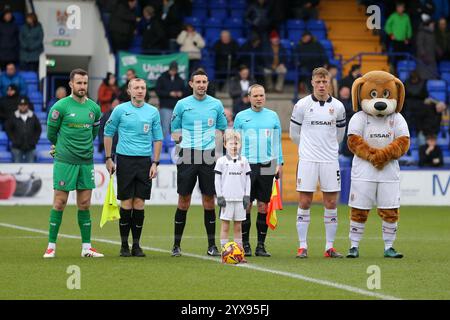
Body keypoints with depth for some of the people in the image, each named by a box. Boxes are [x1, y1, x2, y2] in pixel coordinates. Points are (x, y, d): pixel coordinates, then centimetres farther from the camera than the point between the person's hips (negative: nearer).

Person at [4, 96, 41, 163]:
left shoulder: (33, 117, 2)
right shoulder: (13, 117, -2)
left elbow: (39, 129, 10)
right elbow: (8, 129, 5)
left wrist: (34, 140, 0)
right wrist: (14, 140, -3)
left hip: (30, 147, 1)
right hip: (17, 147, -1)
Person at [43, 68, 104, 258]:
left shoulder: (94, 108, 7)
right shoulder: (61, 106, -7)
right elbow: (51, 132, 4)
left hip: (86, 162, 4)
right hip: (64, 162, -4)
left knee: (84, 205, 6)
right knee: (59, 203, -2)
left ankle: (86, 247, 10)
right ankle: (51, 246, 4)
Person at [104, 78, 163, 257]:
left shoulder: (153, 112, 6)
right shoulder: (120, 110, 1)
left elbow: (158, 139, 10)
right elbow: (108, 133, 7)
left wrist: (155, 163, 3)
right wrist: (108, 158, 3)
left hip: (145, 161, 2)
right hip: (125, 160, -2)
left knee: (139, 203, 1)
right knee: (126, 203, -2)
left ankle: (136, 245, 7)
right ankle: (124, 245, 5)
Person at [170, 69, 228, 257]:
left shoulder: (216, 105, 8)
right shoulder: (182, 105, 4)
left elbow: (222, 129, 17)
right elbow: (175, 129, 13)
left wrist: (215, 141, 0)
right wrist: (179, 140, -5)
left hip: (208, 157, 1)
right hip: (187, 157, -1)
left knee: (209, 200, 1)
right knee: (184, 201, 0)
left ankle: (212, 245, 7)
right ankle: (176, 245, 7)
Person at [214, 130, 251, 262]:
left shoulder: (243, 161, 8)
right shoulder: (221, 161, 0)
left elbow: (247, 179, 12)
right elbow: (217, 180, 0)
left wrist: (247, 196, 5)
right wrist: (219, 196, -6)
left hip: (240, 198, 3)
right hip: (226, 198, -3)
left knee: (238, 226, 7)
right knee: (225, 226, -1)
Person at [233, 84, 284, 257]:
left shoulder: (272, 116, 10)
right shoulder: (241, 117, 6)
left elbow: (277, 141, 13)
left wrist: (279, 163, 6)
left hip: (266, 166, 1)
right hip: (246, 165, -1)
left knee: (263, 206, 1)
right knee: (246, 205, -3)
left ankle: (261, 245, 6)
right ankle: (245, 244, 3)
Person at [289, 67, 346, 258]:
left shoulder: (338, 107, 5)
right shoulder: (302, 105, -1)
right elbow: (294, 133, 9)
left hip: (330, 160, 2)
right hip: (307, 161, -2)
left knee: (331, 203, 2)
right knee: (304, 202, -3)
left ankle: (330, 247, 8)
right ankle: (302, 246, 1)